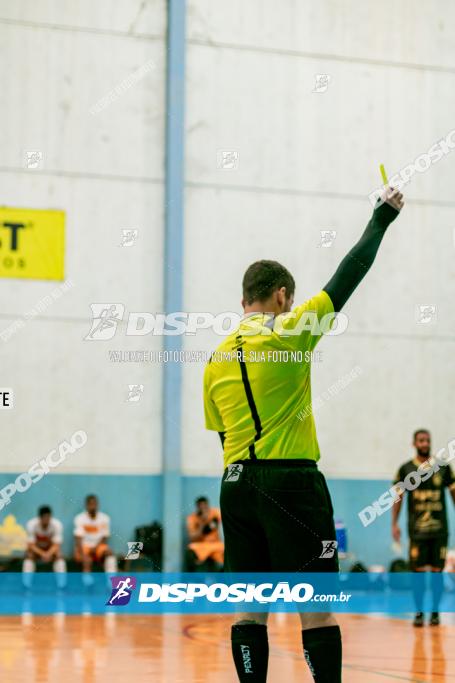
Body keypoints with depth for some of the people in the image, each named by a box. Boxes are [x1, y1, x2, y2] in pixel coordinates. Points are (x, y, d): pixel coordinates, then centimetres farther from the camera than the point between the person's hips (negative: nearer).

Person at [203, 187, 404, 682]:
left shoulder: (216, 360, 12)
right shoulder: (288, 332, -4)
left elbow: (223, 434, 15)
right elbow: (349, 275, 1)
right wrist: (383, 215, 12)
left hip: (236, 483, 6)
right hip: (291, 479, -6)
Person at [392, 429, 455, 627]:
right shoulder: (406, 469, 3)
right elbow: (398, 497, 6)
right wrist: (394, 523, 0)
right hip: (417, 529, -1)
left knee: (437, 570, 3)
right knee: (418, 570, -2)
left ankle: (435, 612, 12)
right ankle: (419, 612, 6)